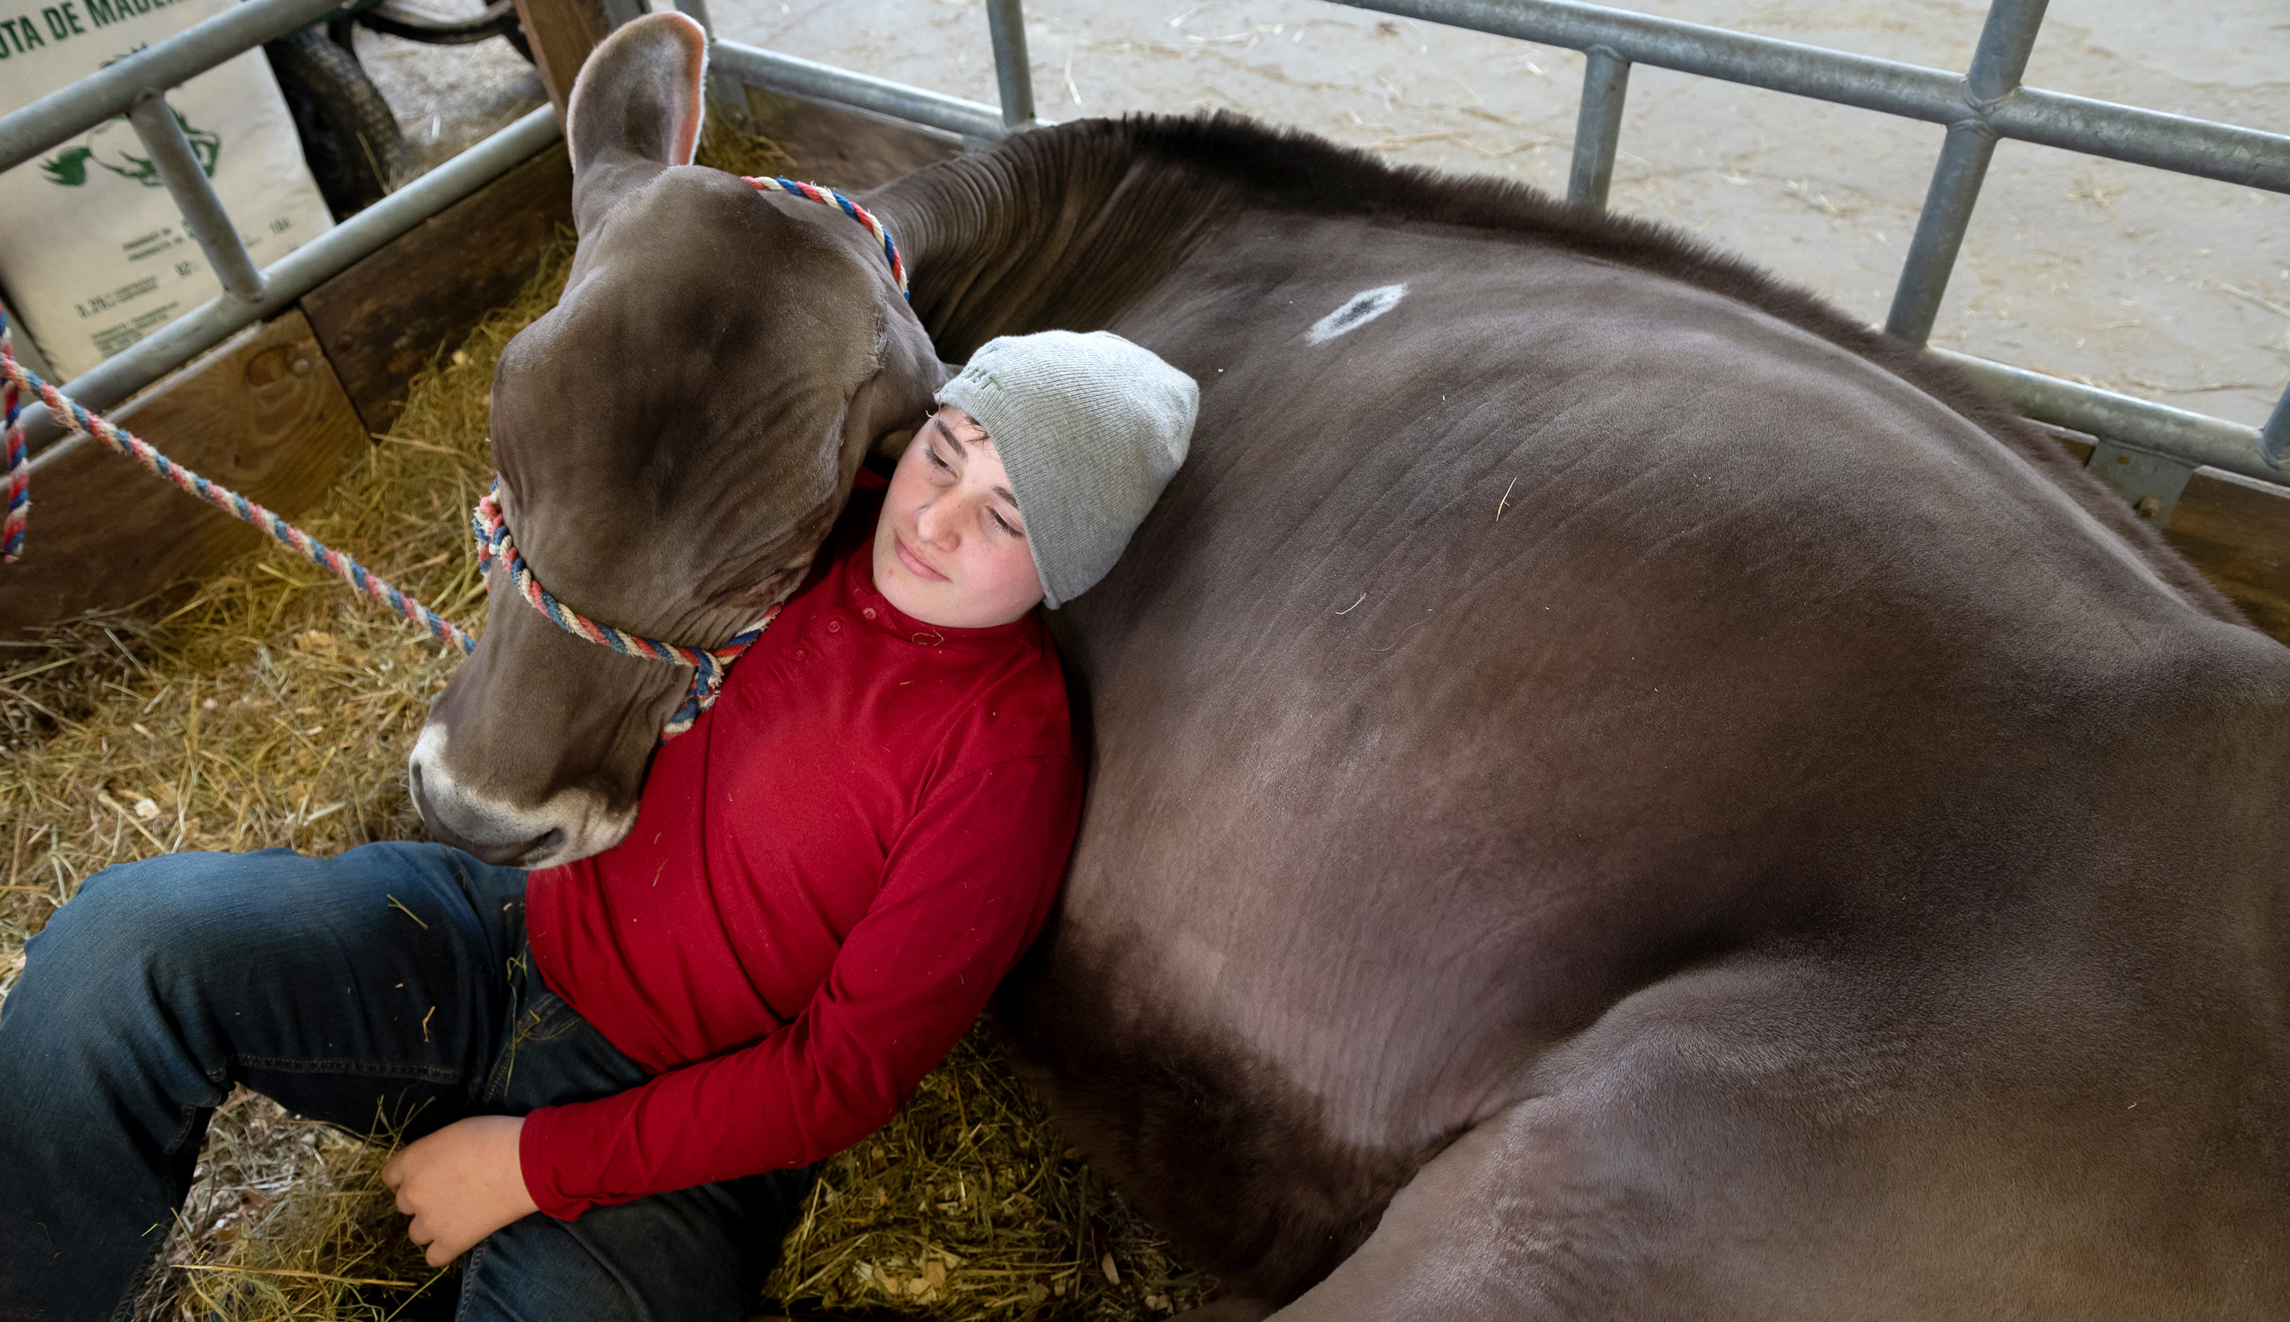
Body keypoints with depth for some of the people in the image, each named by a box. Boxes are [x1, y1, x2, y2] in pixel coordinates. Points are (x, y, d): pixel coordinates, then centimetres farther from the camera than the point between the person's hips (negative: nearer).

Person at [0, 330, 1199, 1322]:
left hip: (666, 1124, -4)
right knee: (132, 932, -17)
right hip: (508, 924, 5)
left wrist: (538, 1163, -15)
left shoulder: (1009, 760, -18)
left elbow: (844, 1071, -17)